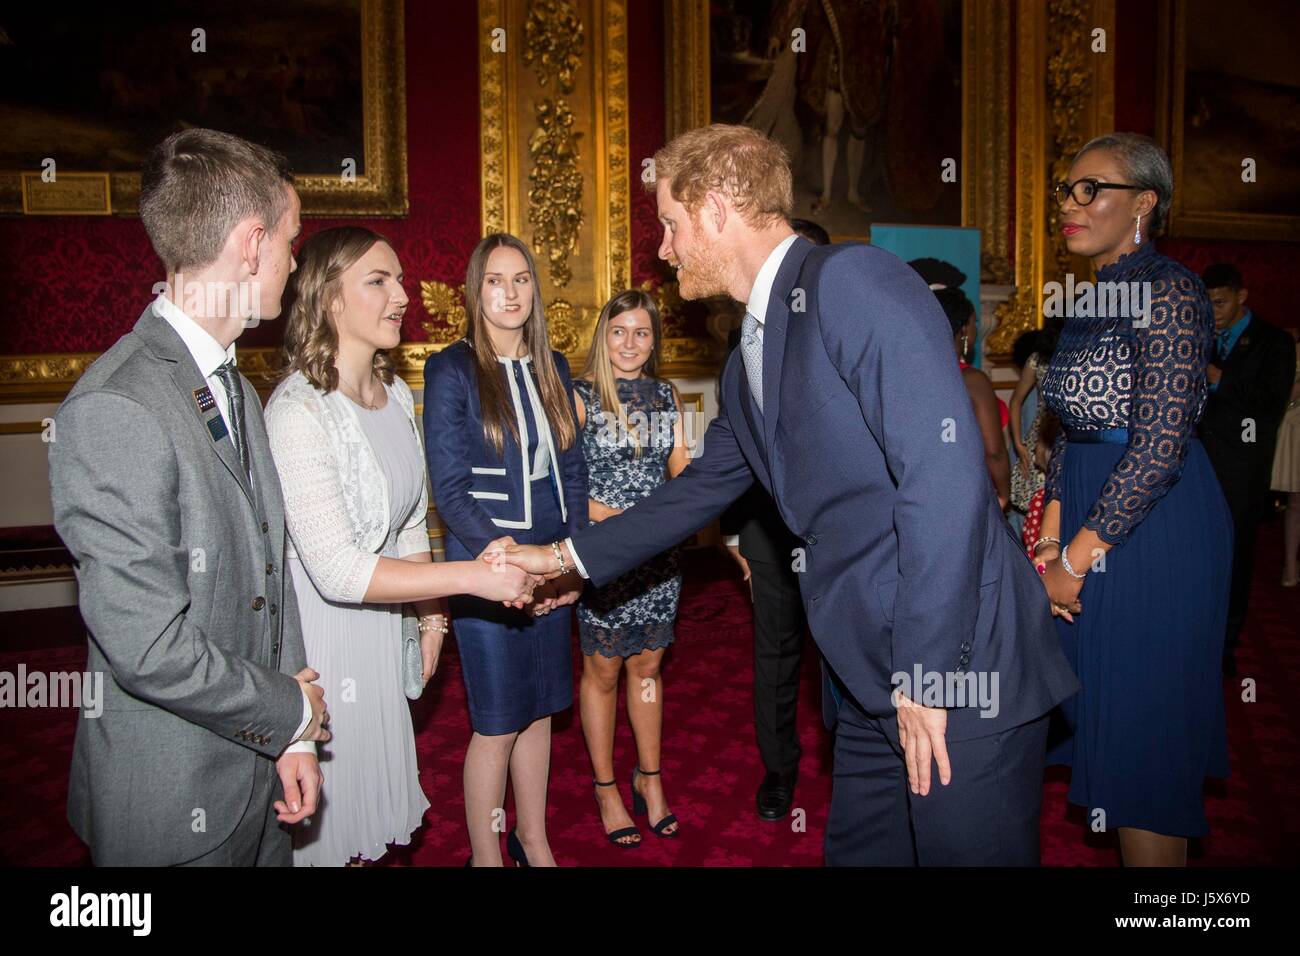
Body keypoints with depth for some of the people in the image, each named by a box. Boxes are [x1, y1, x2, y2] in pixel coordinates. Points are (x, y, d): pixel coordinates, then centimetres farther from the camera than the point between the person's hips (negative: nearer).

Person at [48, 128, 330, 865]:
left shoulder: (237, 389, 5)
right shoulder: (113, 410, -24)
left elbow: (270, 572, 6)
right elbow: (150, 650, -26)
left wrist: (293, 737, 1)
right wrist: (295, 712, -11)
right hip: (175, 810, -7)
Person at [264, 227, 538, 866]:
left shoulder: (395, 394, 3)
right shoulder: (298, 412, -23)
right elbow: (338, 572, -27)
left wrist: (429, 619, 9)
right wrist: (470, 576, -25)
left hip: (382, 629, 7)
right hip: (321, 640, -7)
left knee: (373, 811, 20)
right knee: (326, 819, 11)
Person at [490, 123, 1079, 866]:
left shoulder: (850, 279, -14)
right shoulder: (750, 363, 14)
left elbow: (944, 468, -23)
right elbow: (704, 488, 25)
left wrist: (927, 674, -20)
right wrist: (567, 555, 27)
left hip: (957, 668, -8)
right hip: (878, 681, 9)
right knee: (858, 849, 19)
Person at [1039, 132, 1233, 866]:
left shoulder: (1167, 291, -14)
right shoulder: (1097, 299, 13)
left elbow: (1160, 448, -21)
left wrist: (1076, 559, -17)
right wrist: (1051, 537, 5)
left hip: (1153, 531, -9)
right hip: (1092, 521, 9)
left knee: (1142, 729, 1)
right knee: (1104, 714, 17)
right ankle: (1128, 848, 33)